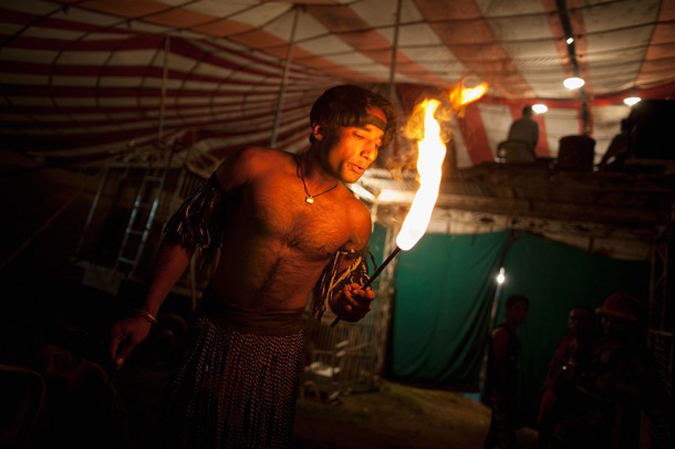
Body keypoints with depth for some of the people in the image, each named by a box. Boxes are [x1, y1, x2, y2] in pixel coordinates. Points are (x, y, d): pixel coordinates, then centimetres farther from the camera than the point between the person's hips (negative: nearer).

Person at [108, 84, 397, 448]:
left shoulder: (356, 219, -7)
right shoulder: (255, 166, -11)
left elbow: (337, 298, 8)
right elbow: (186, 233, -3)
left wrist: (354, 305, -17)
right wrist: (146, 314, -4)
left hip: (279, 349, 1)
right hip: (214, 333, 0)